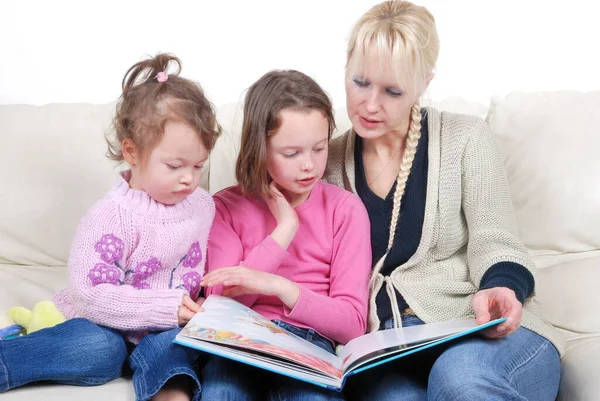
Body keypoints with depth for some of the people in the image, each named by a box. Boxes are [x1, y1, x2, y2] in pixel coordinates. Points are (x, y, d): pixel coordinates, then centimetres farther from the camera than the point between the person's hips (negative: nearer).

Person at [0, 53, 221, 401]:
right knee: (99, 350, -33)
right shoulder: (112, 215, -16)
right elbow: (92, 294, -24)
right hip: (102, 326, -3)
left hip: (166, 329, 4)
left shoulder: (203, 205, 3)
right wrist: (167, 307, -29)